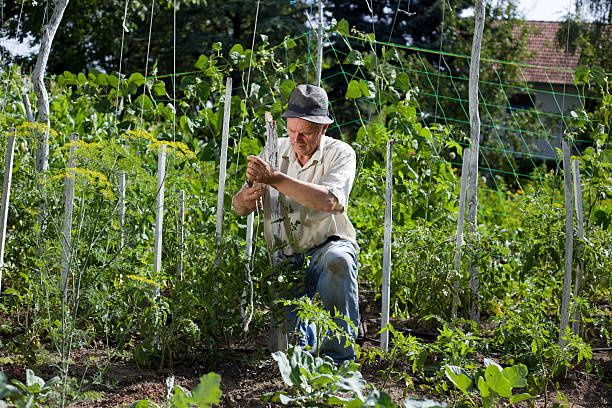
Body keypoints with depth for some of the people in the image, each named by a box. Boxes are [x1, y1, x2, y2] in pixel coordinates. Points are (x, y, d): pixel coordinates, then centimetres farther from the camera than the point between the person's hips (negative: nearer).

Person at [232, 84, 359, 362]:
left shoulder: (340, 154, -10)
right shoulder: (274, 151, 2)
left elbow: (328, 201, -31)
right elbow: (239, 207, 2)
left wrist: (275, 179, -36)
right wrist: (248, 198, -24)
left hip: (327, 246, -2)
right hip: (287, 259, 3)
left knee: (338, 261, -40)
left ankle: (339, 354, -30)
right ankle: (306, 332, 18)